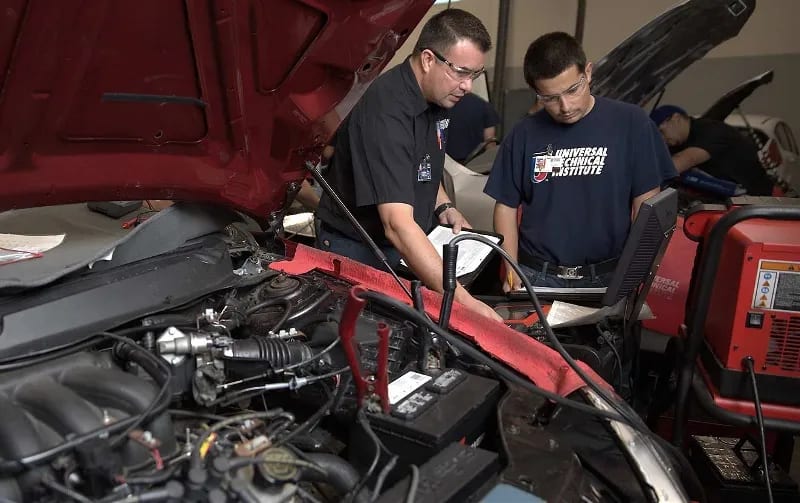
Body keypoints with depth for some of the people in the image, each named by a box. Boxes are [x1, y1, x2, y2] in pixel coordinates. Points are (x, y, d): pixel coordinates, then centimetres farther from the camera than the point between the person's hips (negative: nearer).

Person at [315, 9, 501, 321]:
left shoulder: (437, 97, -2)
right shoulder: (387, 112, -30)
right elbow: (397, 225, -38)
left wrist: (442, 206, 1)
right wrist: (461, 299, -43)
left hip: (407, 248, 8)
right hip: (356, 253, -7)